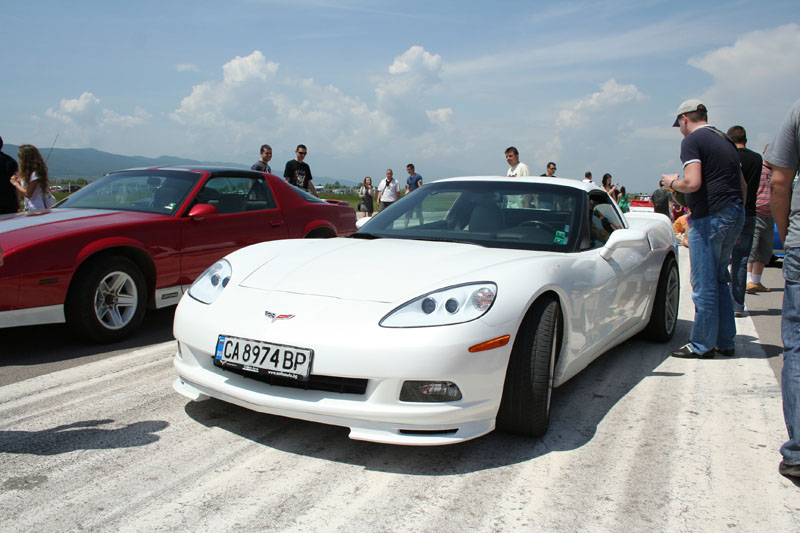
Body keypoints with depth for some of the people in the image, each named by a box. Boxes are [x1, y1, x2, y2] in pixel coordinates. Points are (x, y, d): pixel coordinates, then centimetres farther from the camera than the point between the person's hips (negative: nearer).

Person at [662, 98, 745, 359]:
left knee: (704, 284, -1)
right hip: (735, 213, 9)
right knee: (719, 280, 17)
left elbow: (693, 183, -21)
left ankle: (702, 345, 6)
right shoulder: (724, 139, 19)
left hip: (710, 217, -9)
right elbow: (742, 184, 22)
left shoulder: (692, 140, -8)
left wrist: (672, 183, 0)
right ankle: (725, 342, 22)